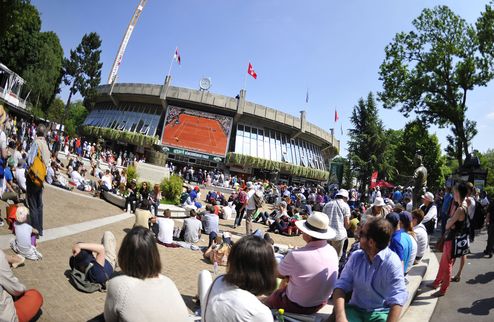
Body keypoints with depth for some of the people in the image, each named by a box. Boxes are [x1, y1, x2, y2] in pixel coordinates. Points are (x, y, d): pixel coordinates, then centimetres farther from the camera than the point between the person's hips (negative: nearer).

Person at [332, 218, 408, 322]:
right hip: (355, 309, 2)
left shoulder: (392, 262, -13)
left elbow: (397, 300, -20)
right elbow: (341, 285, -6)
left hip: (381, 313, -1)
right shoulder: (356, 256, -1)